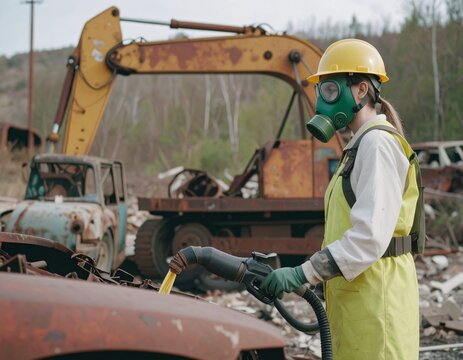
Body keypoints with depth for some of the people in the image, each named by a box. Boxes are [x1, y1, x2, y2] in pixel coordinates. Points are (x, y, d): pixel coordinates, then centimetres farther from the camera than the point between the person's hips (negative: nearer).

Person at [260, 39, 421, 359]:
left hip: (376, 297, -10)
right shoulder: (361, 146, 18)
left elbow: (371, 235, -23)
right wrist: (312, 272, 13)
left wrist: (303, 273, -22)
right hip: (358, 296, 10)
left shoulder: (377, 143, -13)